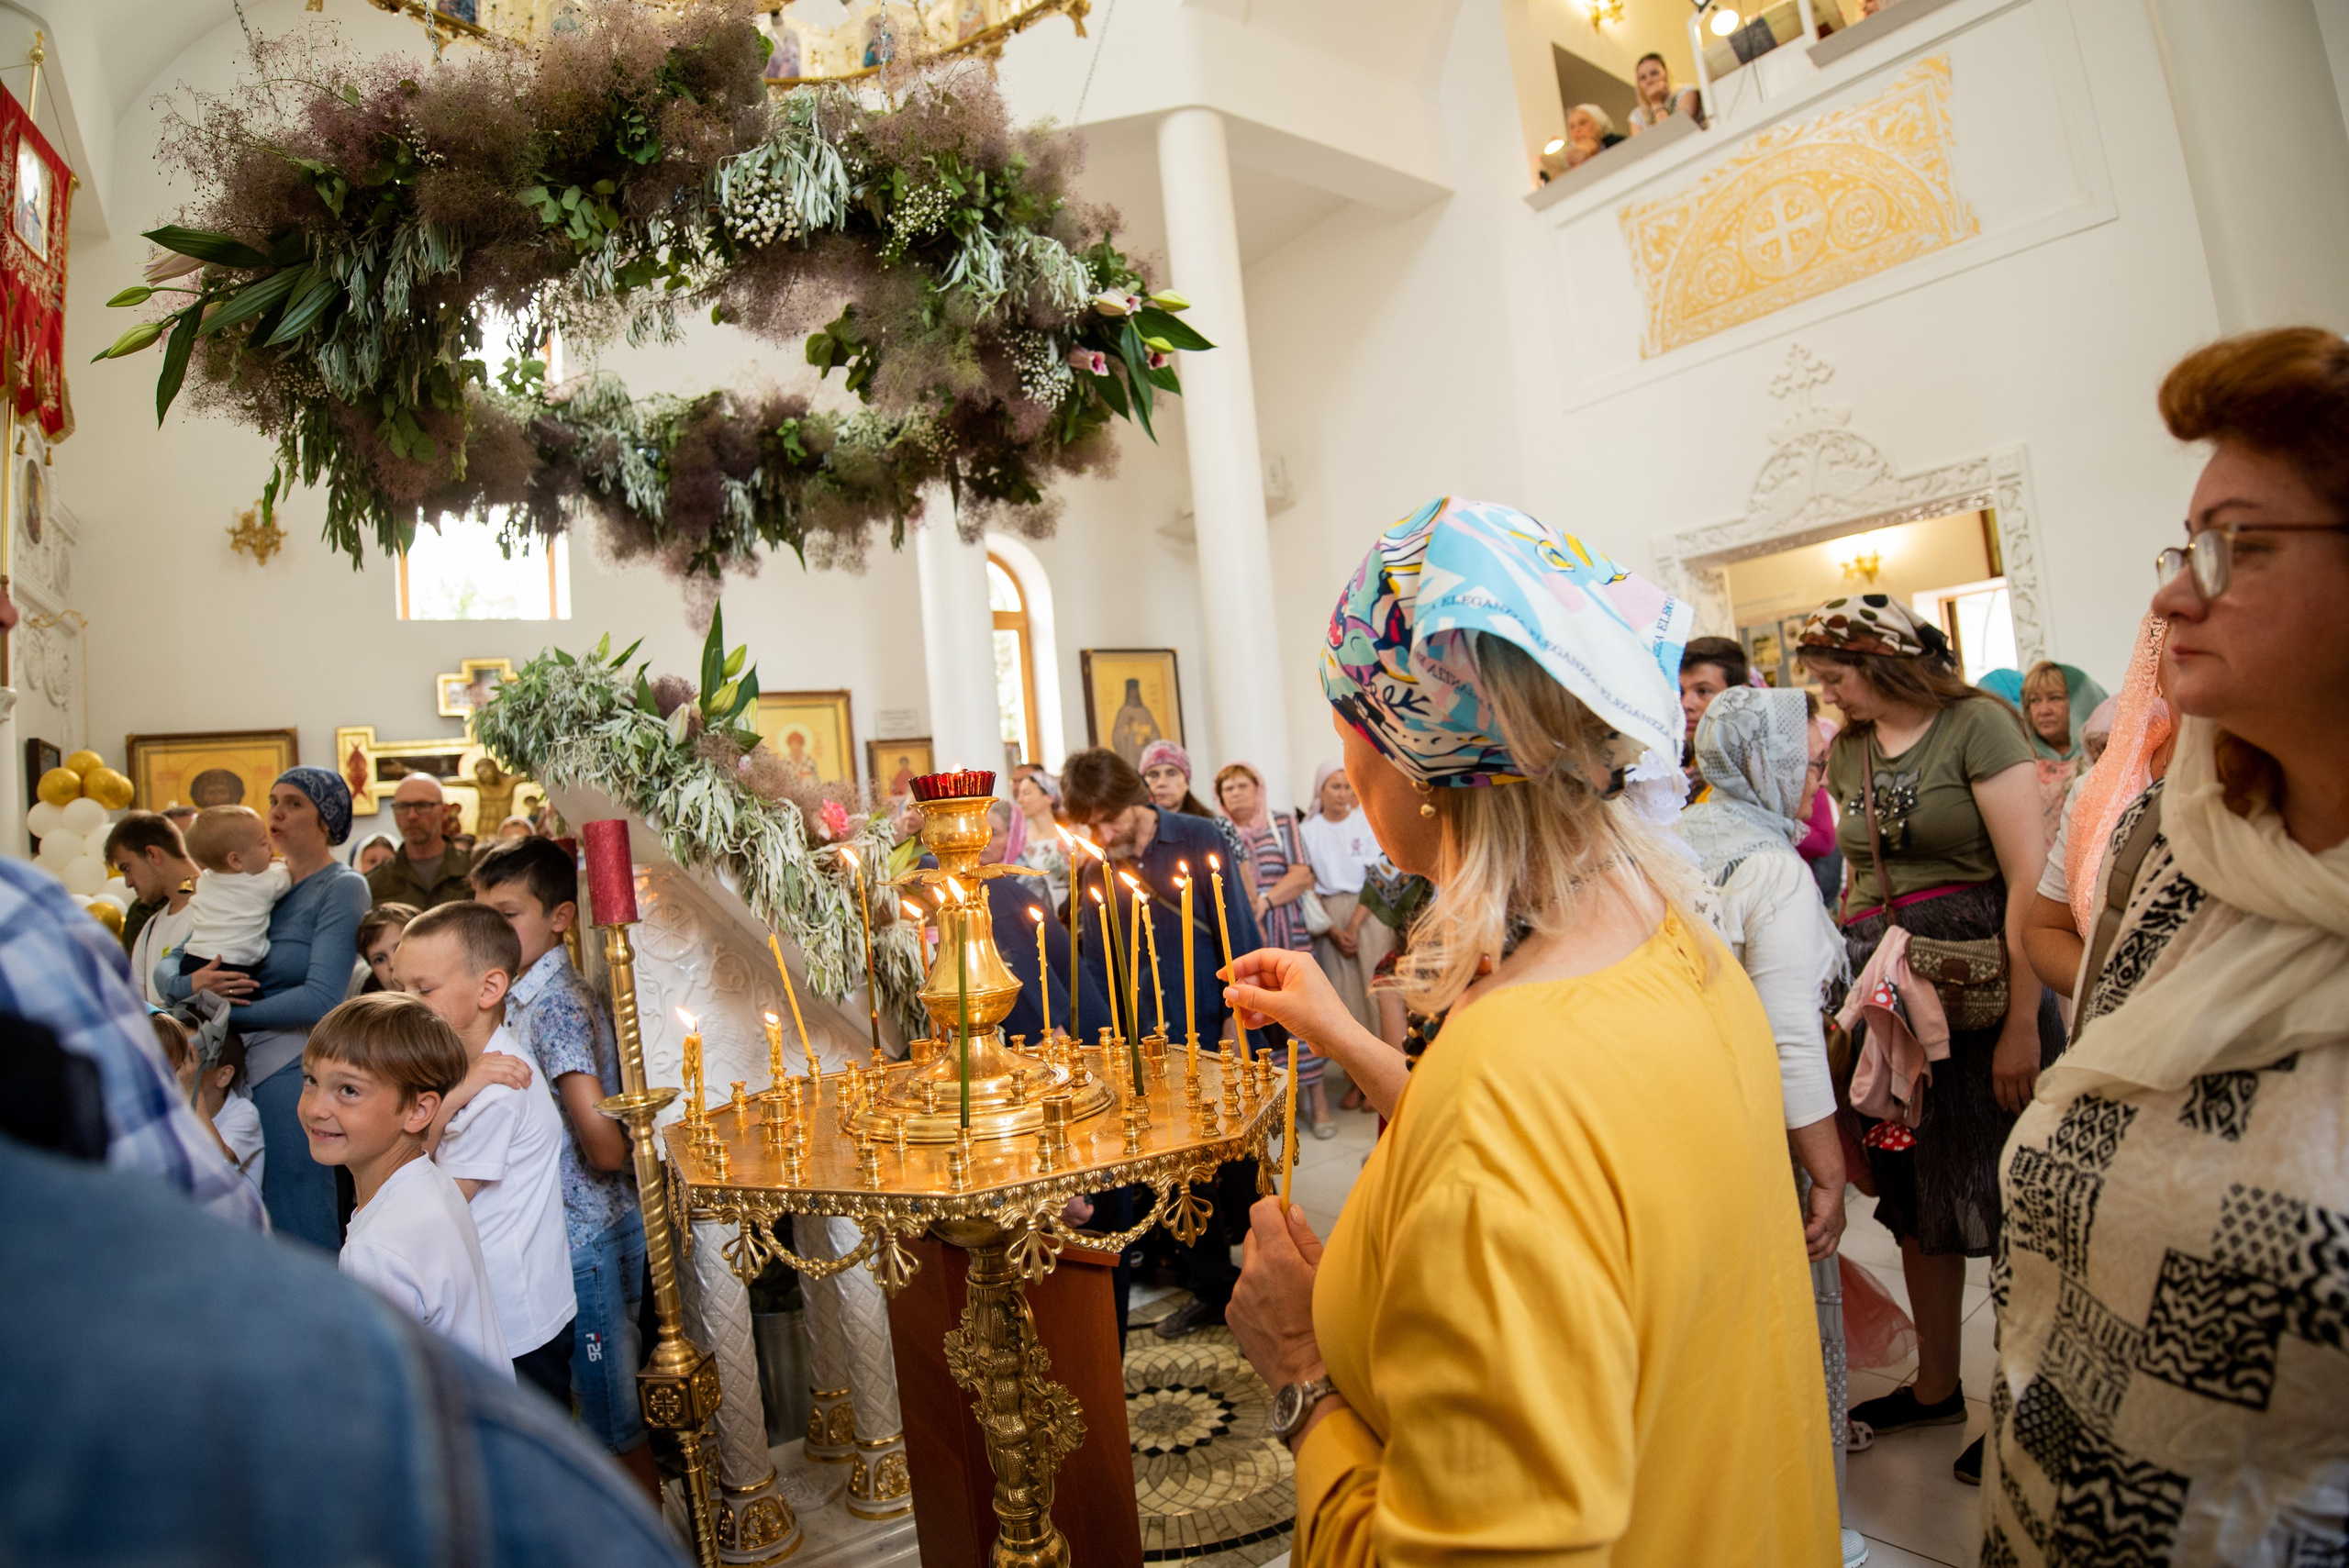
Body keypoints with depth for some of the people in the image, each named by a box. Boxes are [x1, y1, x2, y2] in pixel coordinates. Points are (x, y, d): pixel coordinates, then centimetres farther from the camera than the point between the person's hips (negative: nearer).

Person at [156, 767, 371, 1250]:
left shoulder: (342, 888, -7)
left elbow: (320, 999, -17)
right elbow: (163, 973, 12)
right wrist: (193, 984, -10)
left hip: (294, 1069, -6)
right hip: (235, 1066, 6)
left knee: (297, 1224, 0)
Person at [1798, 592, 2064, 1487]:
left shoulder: (1976, 723, -11)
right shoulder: (1846, 751, 9)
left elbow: (2032, 878, -16)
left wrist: (2024, 1021, -18)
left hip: (1983, 984, -6)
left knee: (2007, 1200, 5)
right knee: (1917, 1198, 14)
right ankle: (1936, 1388, 31)